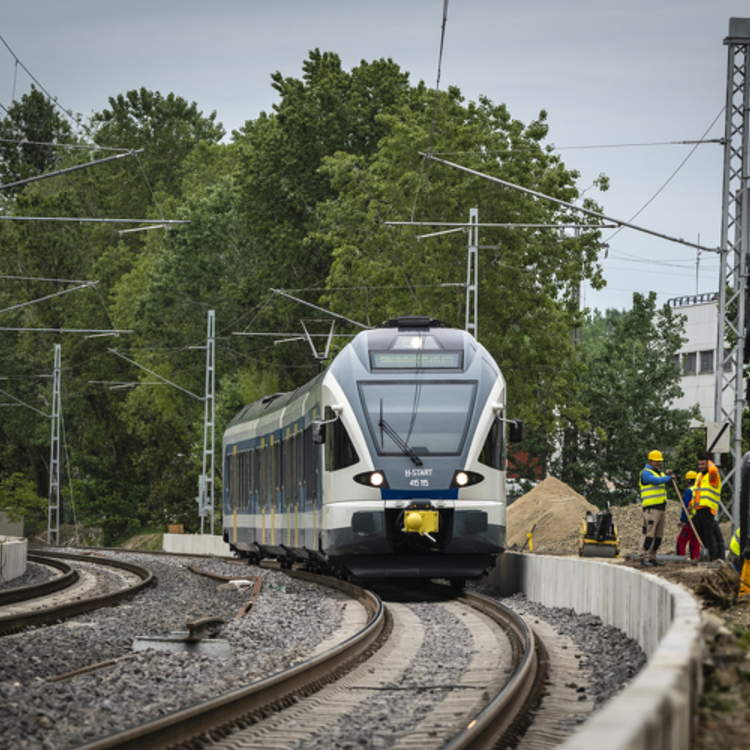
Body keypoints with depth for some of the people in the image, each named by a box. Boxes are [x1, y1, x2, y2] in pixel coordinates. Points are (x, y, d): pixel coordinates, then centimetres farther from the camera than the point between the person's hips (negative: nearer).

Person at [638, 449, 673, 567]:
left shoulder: (659, 472, 23)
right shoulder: (646, 473, -6)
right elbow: (657, 481, -20)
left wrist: (667, 474, 9)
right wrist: (669, 477, -6)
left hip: (661, 508, 9)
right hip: (651, 508, -9)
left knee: (658, 535, 9)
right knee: (649, 533, -14)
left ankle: (652, 557, 14)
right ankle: (643, 557, -16)